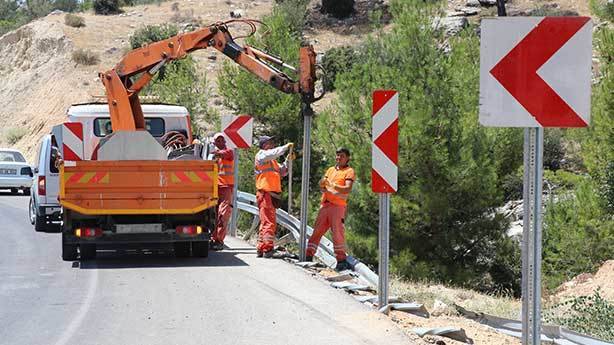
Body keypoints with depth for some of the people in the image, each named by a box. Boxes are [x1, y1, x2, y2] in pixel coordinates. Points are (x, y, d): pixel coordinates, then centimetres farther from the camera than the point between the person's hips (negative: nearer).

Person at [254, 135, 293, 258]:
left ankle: (261, 249, 15)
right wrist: (286, 147, -13)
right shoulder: (261, 155, -3)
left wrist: (288, 160, 10)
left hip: (271, 194, 10)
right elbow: (274, 153, -22)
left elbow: (282, 172, 22)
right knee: (270, 222, -14)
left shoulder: (271, 160, 25)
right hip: (265, 193, -10)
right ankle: (268, 250, -18)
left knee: (265, 222, 12)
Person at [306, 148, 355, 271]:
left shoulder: (349, 171, 3)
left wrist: (333, 186, -24)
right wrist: (322, 184, -6)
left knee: (337, 231, -11)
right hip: (325, 204, 6)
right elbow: (321, 186, 18)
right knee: (317, 230, 3)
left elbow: (348, 189, -11)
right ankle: (309, 256, 5)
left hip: (338, 205, -6)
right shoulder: (331, 170, 23)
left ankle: (341, 260, -8)